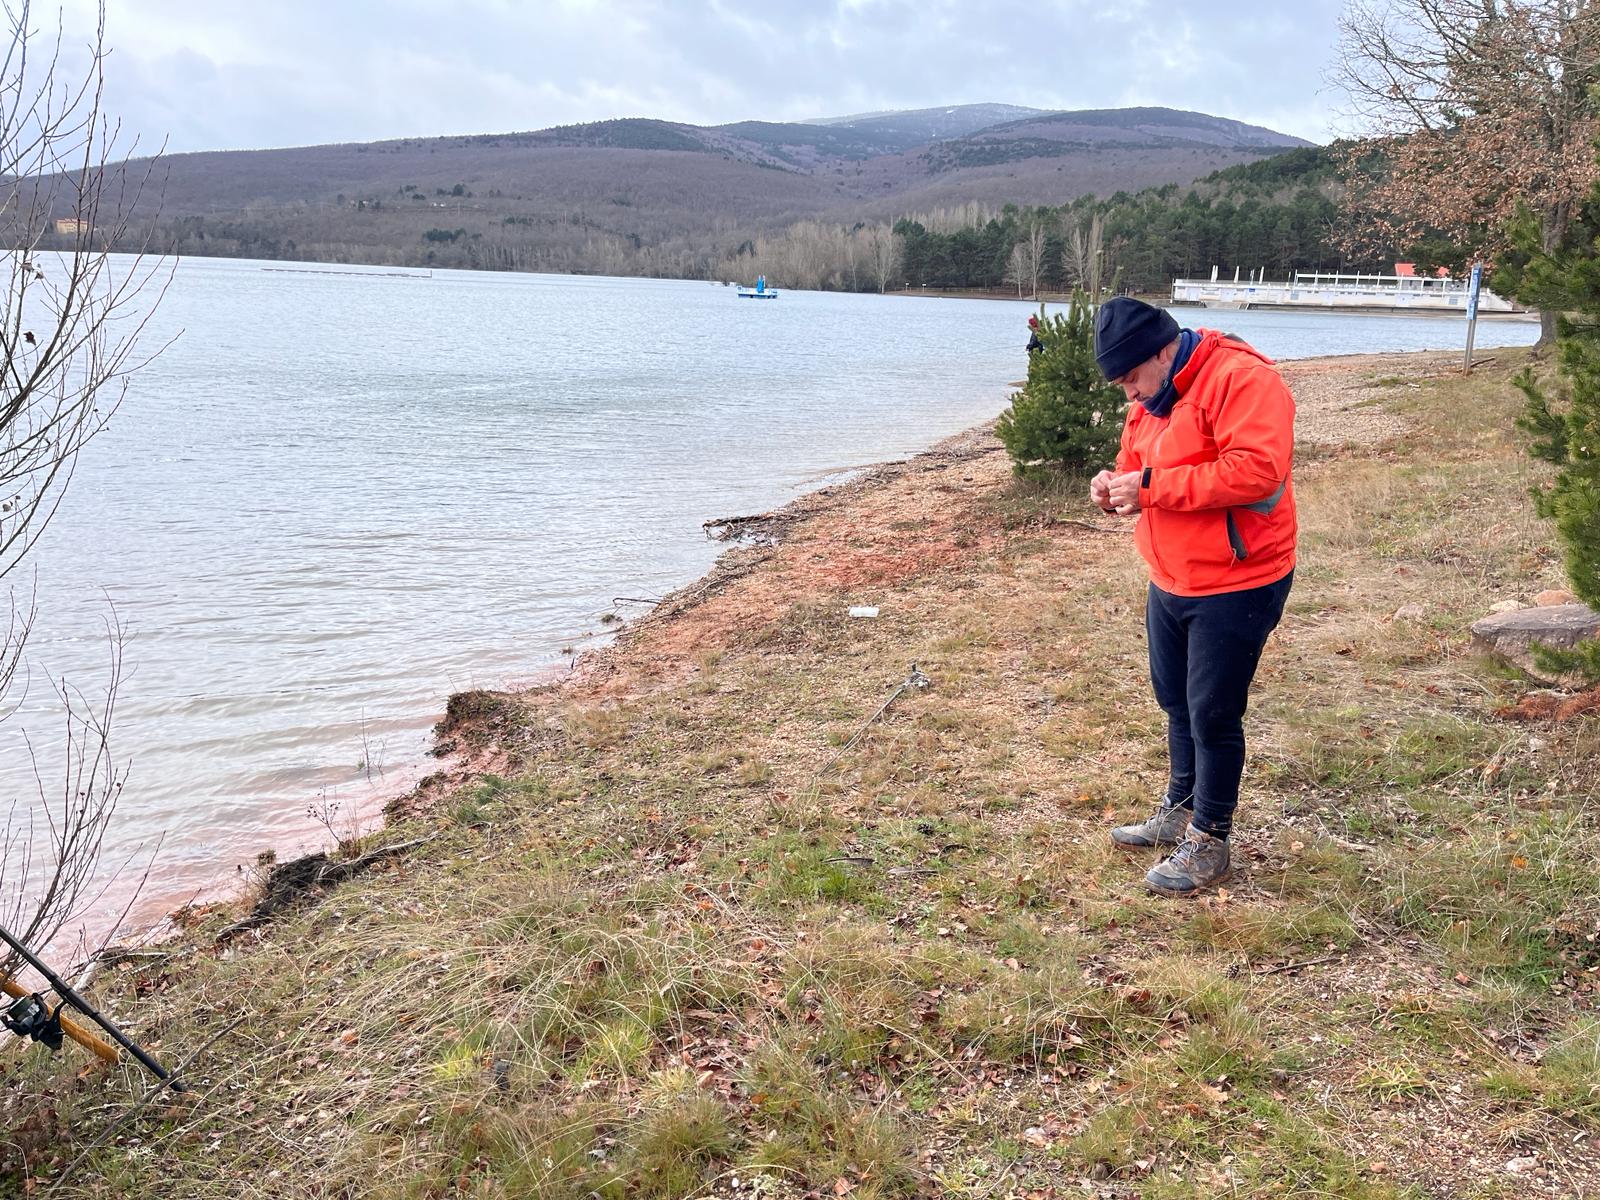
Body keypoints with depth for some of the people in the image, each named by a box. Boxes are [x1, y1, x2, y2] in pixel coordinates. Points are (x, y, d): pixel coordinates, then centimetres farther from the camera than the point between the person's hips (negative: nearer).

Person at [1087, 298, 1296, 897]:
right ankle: (1180, 811, 37)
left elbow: (1256, 470, -32)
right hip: (1170, 581, 9)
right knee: (1176, 704, 19)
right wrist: (1115, 482, -5)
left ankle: (1209, 843, 15)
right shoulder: (1152, 397, 9)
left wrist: (1151, 485, -29)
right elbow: (1140, 463, 20)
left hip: (1236, 586, -9)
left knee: (1213, 715, 0)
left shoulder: (1241, 378, -21)